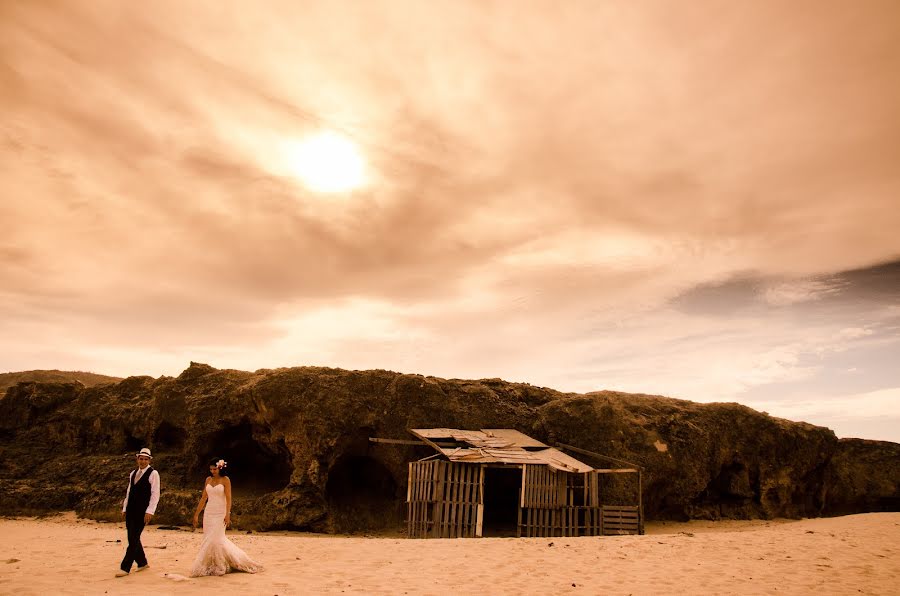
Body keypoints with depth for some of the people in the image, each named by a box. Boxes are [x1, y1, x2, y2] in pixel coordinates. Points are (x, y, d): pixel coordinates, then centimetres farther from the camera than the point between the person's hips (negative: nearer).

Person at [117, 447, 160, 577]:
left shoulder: (153, 473, -8)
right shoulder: (133, 473, 14)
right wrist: (124, 508, 16)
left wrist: (150, 511, -19)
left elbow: (155, 494, -13)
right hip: (130, 510, 7)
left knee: (134, 539, -7)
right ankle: (142, 563, 26)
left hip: (142, 511, -7)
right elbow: (129, 492, 20)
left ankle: (125, 567, -1)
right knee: (132, 538, 12)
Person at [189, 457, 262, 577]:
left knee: (215, 539, -9)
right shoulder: (208, 480, 8)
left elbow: (228, 498, -11)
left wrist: (228, 514, -20)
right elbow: (204, 498, 12)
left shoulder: (225, 480, -7)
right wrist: (196, 514, 11)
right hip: (209, 512, 6)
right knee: (208, 539, 6)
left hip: (220, 513, -5)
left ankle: (218, 567, 4)